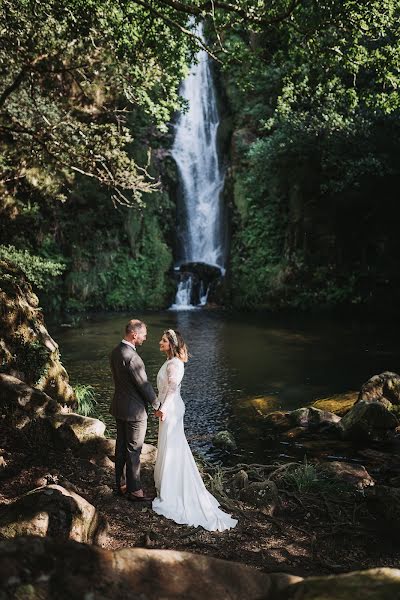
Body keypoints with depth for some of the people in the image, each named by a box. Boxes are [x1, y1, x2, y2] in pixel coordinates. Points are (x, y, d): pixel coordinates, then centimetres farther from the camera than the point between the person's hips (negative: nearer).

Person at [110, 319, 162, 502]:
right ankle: (134, 491, 15)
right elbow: (144, 385, -20)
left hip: (119, 407, 9)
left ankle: (121, 485, 31)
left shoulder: (116, 351, 4)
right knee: (133, 451, 3)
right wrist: (157, 406, -6)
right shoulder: (132, 357, -26)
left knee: (121, 447, 18)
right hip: (134, 411, -9)